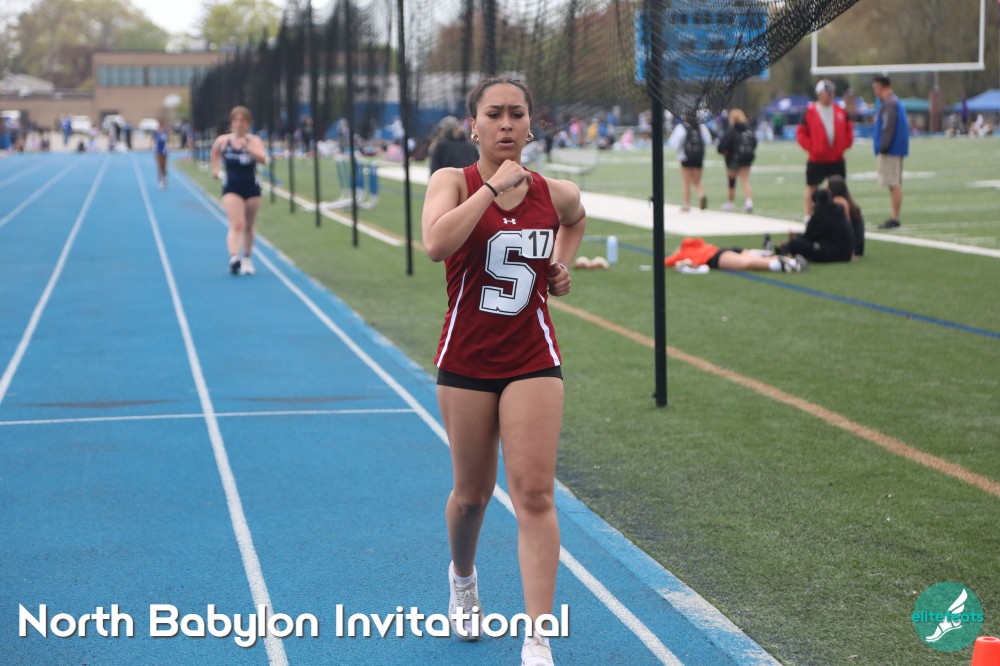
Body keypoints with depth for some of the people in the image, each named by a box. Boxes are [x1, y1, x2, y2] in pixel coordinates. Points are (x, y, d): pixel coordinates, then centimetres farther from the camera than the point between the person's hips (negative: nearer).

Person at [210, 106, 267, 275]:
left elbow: (263, 159, -26)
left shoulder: (254, 141, -7)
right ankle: (234, 258, -31)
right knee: (236, 225, -19)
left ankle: (247, 259, 32)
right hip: (231, 189, -1)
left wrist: (248, 147, -38)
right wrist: (215, 167, 14)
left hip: (251, 188, 1)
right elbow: (215, 150, 21)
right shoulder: (222, 140, -3)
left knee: (248, 227, 14)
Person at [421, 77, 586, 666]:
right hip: (466, 362, 0)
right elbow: (437, 243, -29)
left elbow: (577, 218, 27)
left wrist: (562, 264, 10)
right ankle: (463, 577, 47)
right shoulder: (455, 181, -7)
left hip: (533, 361, 1)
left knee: (535, 494, -10)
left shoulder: (556, 195, 1)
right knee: (473, 494, 13)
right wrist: (494, 185, -26)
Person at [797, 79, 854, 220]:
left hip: (837, 159, 4)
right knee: (812, 187, 5)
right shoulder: (810, 111, -7)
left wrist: (845, 144, 0)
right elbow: (801, 132, -5)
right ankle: (808, 216, 13)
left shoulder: (840, 111, 5)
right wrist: (810, 147, -12)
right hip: (816, 159, -3)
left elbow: (849, 129, 13)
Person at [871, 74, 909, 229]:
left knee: (894, 185, -8)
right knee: (895, 184, 12)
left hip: (891, 151, -10)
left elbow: (889, 127, -21)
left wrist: (883, 147, -20)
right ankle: (895, 218, 16)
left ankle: (895, 219, -8)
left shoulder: (889, 103, -15)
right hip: (896, 150, 10)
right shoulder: (895, 101, 17)